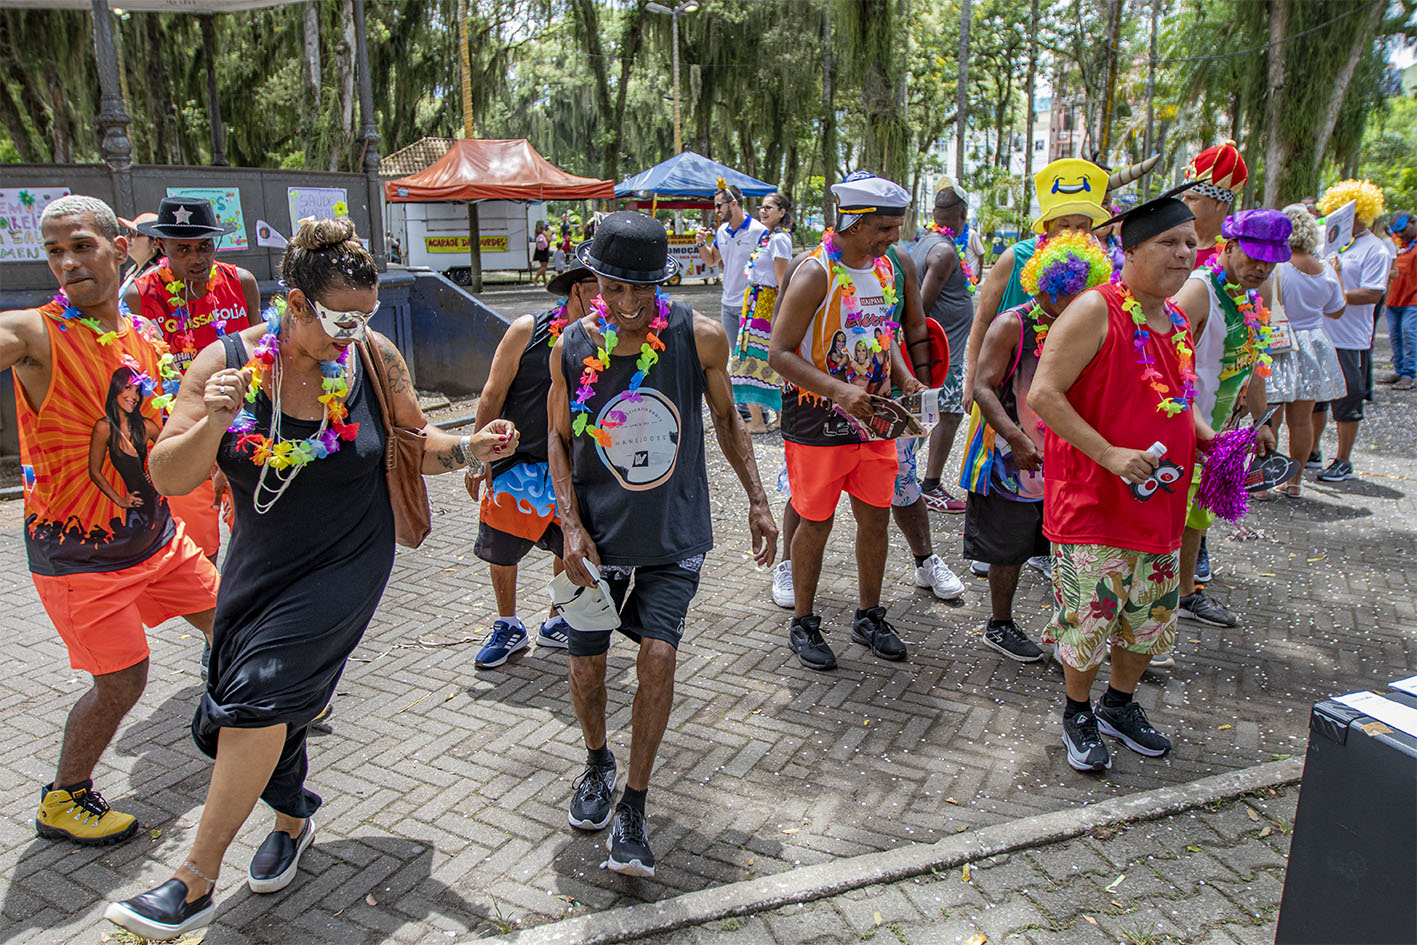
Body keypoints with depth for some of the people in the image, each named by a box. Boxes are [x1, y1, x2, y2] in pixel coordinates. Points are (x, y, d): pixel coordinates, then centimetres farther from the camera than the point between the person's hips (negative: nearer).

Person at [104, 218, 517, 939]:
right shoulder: (226, 362, -10)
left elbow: (413, 441, 5)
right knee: (246, 707, 12)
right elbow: (168, 478, -11)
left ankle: (197, 880, 1)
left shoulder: (375, 357, -9)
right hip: (260, 566, 3)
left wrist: (469, 449, -14)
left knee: (258, 690, -15)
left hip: (346, 562, -3)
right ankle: (293, 818, 42)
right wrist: (213, 422, -30)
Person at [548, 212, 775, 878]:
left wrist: (757, 502, 4)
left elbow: (726, 417, 6)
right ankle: (598, 764, 40)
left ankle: (633, 808, 7)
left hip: (675, 536, -1)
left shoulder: (700, 337, -10)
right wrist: (572, 528, -8)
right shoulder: (572, 348, -7)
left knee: (658, 655, -12)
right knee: (587, 666, 9)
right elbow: (559, 441, 3)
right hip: (598, 535, 1)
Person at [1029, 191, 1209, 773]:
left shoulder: (1177, 320, 11)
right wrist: (1109, 454, -24)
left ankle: (1120, 706, 39)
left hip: (1158, 503, 8)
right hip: (1093, 501, -8)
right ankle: (1078, 714, 26)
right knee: (1089, 616, 1)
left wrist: (1211, 442, 9)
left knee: (1151, 618, 17)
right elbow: (1043, 395, -20)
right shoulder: (1096, 311, -13)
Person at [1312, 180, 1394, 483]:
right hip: (1318, 335, 7)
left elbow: (1372, 294, -16)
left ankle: (1343, 462, 12)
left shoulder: (1376, 250, -8)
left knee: (1346, 404, 2)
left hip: (1350, 341, -6)